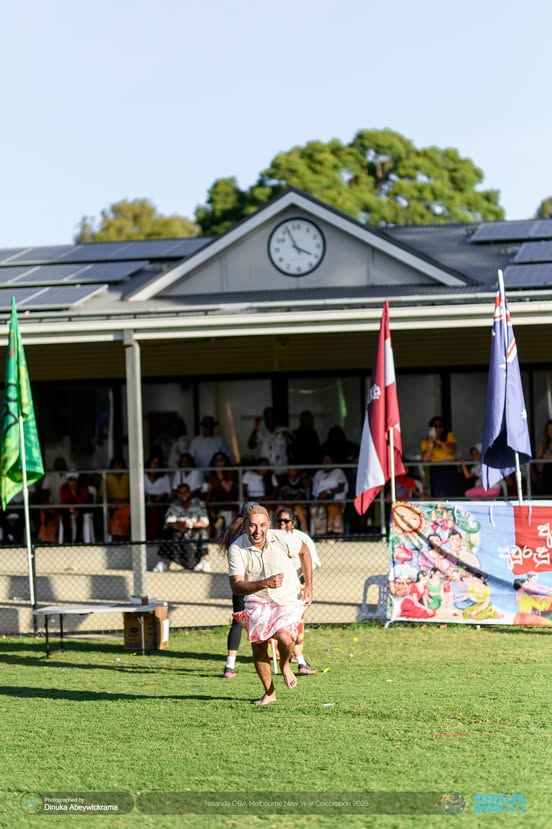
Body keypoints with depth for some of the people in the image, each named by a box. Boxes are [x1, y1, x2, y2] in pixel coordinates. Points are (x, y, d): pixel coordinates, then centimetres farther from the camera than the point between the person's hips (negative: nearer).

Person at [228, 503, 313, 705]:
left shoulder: (282, 539, -19)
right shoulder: (237, 549, -20)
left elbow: (304, 551, 4)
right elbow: (236, 586, -24)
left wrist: (309, 586, 5)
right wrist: (264, 584, -40)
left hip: (288, 599, -1)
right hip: (258, 600, 2)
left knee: (284, 638, -25)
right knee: (258, 647, -4)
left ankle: (285, 665, 11)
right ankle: (269, 692, 21)